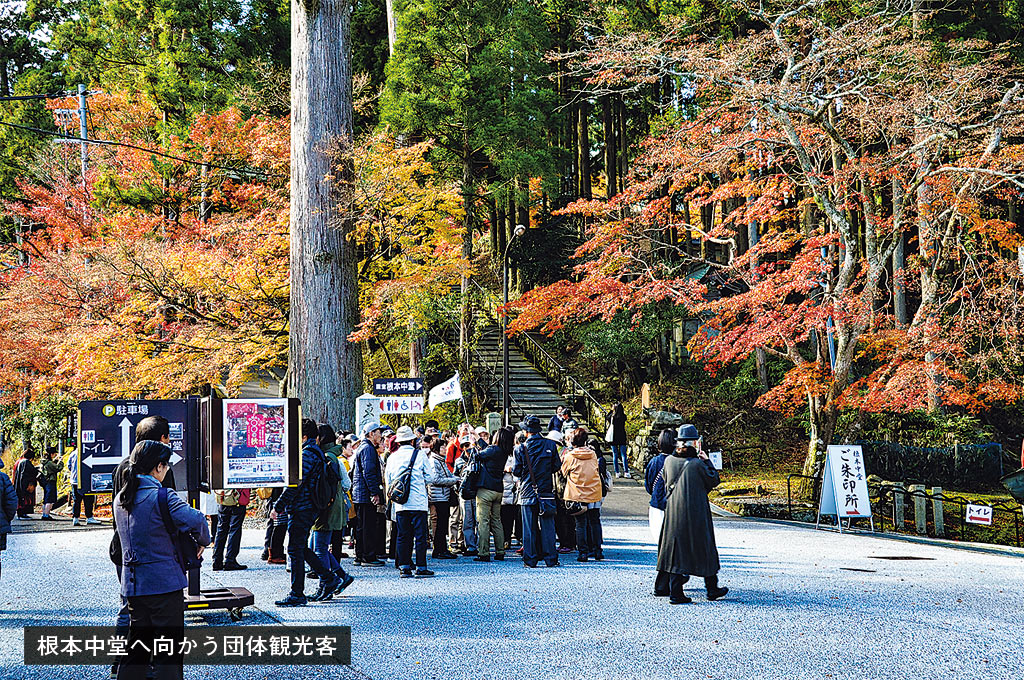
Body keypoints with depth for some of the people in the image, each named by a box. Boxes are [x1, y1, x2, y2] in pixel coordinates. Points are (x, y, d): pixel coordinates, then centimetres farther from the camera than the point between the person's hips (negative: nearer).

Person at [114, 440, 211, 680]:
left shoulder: (120, 498, 9)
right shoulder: (161, 497, -15)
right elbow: (195, 519, -27)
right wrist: (202, 541, -6)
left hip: (133, 584, 7)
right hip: (165, 583, -7)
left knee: (137, 647, 17)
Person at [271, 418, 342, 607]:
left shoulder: (307, 454, -15)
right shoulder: (316, 452, 17)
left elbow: (296, 483, -21)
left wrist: (279, 506, -18)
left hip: (302, 509, -10)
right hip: (308, 508, 10)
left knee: (295, 550, -5)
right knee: (301, 548, 16)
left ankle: (297, 594, -2)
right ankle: (329, 579, 19)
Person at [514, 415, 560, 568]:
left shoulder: (521, 448, -7)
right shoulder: (550, 445, -2)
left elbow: (517, 471, -5)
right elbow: (556, 466, 5)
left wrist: (511, 469, 17)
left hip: (528, 492, -1)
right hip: (546, 491, 1)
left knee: (529, 527, 4)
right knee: (547, 526, 6)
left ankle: (530, 560, 4)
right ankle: (551, 559, 6)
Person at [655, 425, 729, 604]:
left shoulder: (669, 460, 0)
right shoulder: (697, 463, -14)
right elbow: (714, 480, -2)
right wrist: (707, 461, 7)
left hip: (673, 512, 4)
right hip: (696, 514, -4)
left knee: (676, 548, 7)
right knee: (704, 548, 9)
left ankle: (675, 592, 3)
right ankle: (712, 588, 19)